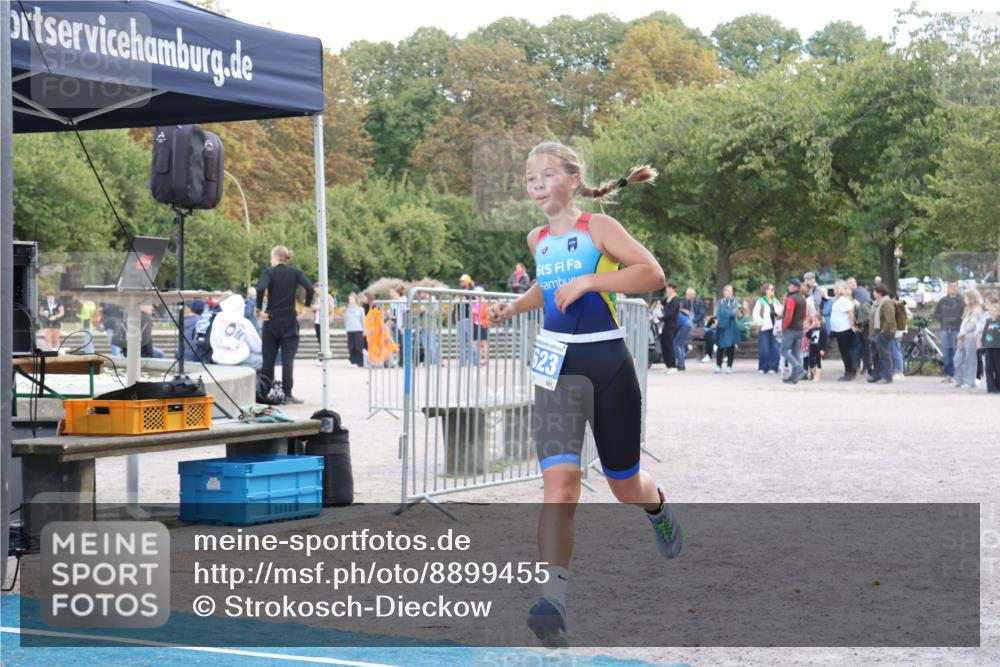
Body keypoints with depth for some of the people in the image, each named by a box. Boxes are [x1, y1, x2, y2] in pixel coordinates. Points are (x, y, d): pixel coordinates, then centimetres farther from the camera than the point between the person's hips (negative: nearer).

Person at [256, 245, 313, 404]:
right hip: (290, 322, 1)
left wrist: (259, 310, -11)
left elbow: (261, 289, -20)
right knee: (288, 359, -1)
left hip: (271, 320, -1)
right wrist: (307, 306, 1)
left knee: (268, 359, 8)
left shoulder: (268, 273, -2)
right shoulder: (295, 273, 4)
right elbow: (309, 288, -11)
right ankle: (287, 394, -7)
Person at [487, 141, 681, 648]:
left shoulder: (598, 228, -7)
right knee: (559, 481, -17)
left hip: (606, 363, -3)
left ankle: (658, 508, 51)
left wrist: (587, 282, -24)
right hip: (558, 365, 3)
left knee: (625, 484, 12)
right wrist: (513, 307, 12)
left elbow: (653, 273, -18)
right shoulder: (538, 240, 9)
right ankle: (553, 599, -25)